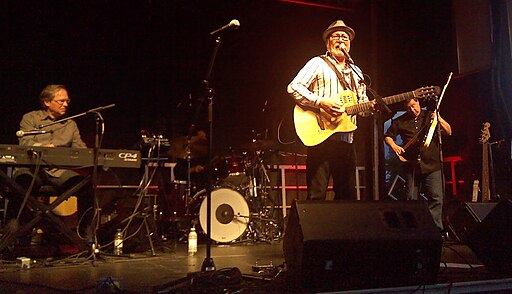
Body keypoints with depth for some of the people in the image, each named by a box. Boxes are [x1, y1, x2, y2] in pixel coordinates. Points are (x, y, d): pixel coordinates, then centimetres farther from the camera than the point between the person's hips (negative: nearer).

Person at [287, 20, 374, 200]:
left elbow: (362, 104, 23)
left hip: (347, 139, 6)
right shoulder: (318, 64, 2)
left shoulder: (356, 72, 22)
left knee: (347, 195, 11)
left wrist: (371, 106, 0)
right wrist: (321, 102, -20)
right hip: (320, 137, -6)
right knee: (317, 195, -7)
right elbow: (293, 87, -10)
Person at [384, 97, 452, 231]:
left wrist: (439, 120, -14)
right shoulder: (400, 121, 9)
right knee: (411, 199, 5)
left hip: (432, 164, -1)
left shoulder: (430, 116, 8)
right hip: (411, 166, 1)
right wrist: (394, 146, -6)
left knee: (436, 198, -7)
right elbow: (387, 136, 14)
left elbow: (449, 132, 4)